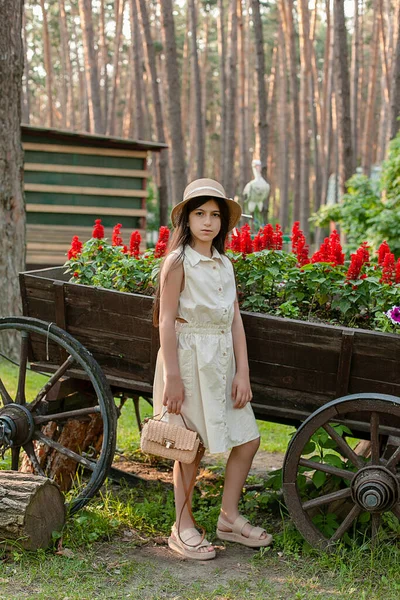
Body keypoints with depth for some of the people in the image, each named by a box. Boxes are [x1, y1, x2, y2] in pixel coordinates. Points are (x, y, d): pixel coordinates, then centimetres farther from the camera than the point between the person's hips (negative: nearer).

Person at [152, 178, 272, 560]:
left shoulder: (225, 265, 11)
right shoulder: (178, 262, -8)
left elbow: (235, 320, 9)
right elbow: (166, 321, -12)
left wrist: (242, 371, 1)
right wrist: (172, 377, -17)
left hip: (222, 359, 7)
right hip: (189, 358, -6)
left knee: (247, 439, 7)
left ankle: (229, 518, 23)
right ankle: (182, 529, 17)